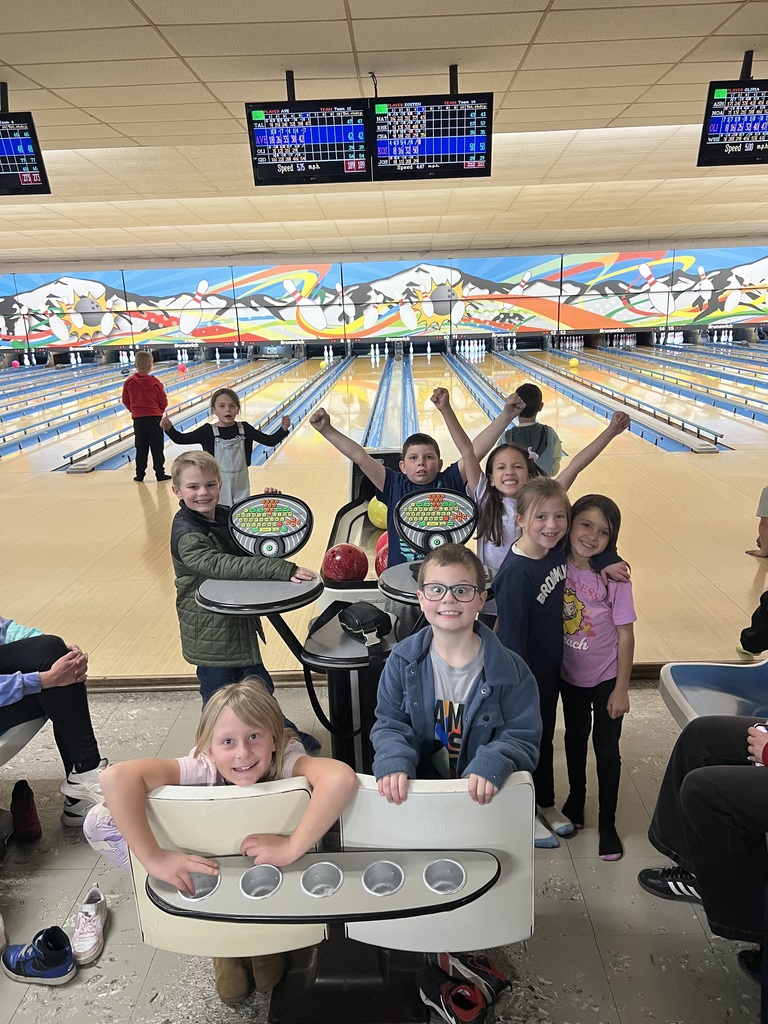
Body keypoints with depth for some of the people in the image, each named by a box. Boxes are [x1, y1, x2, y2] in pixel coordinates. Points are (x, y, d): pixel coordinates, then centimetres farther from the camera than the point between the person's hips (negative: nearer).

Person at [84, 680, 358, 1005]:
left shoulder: (286, 760, -35)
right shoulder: (203, 767, -32)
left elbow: (341, 778, -56)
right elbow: (116, 777, -45)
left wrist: (291, 848, -52)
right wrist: (153, 858, -47)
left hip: (271, 869, -2)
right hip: (212, 869, 2)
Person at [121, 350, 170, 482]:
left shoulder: (129, 382, -3)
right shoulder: (155, 383, -10)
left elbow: (126, 401, 5)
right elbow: (164, 402, -3)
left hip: (138, 419, 3)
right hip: (154, 418, -2)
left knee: (141, 448, 10)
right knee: (157, 448, 5)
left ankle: (140, 475, 14)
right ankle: (160, 473, 8)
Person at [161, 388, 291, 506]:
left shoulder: (244, 429, -3)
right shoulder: (208, 431, -9)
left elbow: (270, 441, -1)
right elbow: (181, 439, -3)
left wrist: (283, 429, -16)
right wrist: (169, 429, -22)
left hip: (240, 483, 2)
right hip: (218, 483, -2)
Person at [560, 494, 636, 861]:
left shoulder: (613, 577, -20)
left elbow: (625, 636, -14)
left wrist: (621, 689, -12)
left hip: (606, 677, -3)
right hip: (569, 673, 3)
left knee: (606, 748, 8)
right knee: (575, 737, 22)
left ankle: (607, 822, 29)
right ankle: (576, 798, 45)